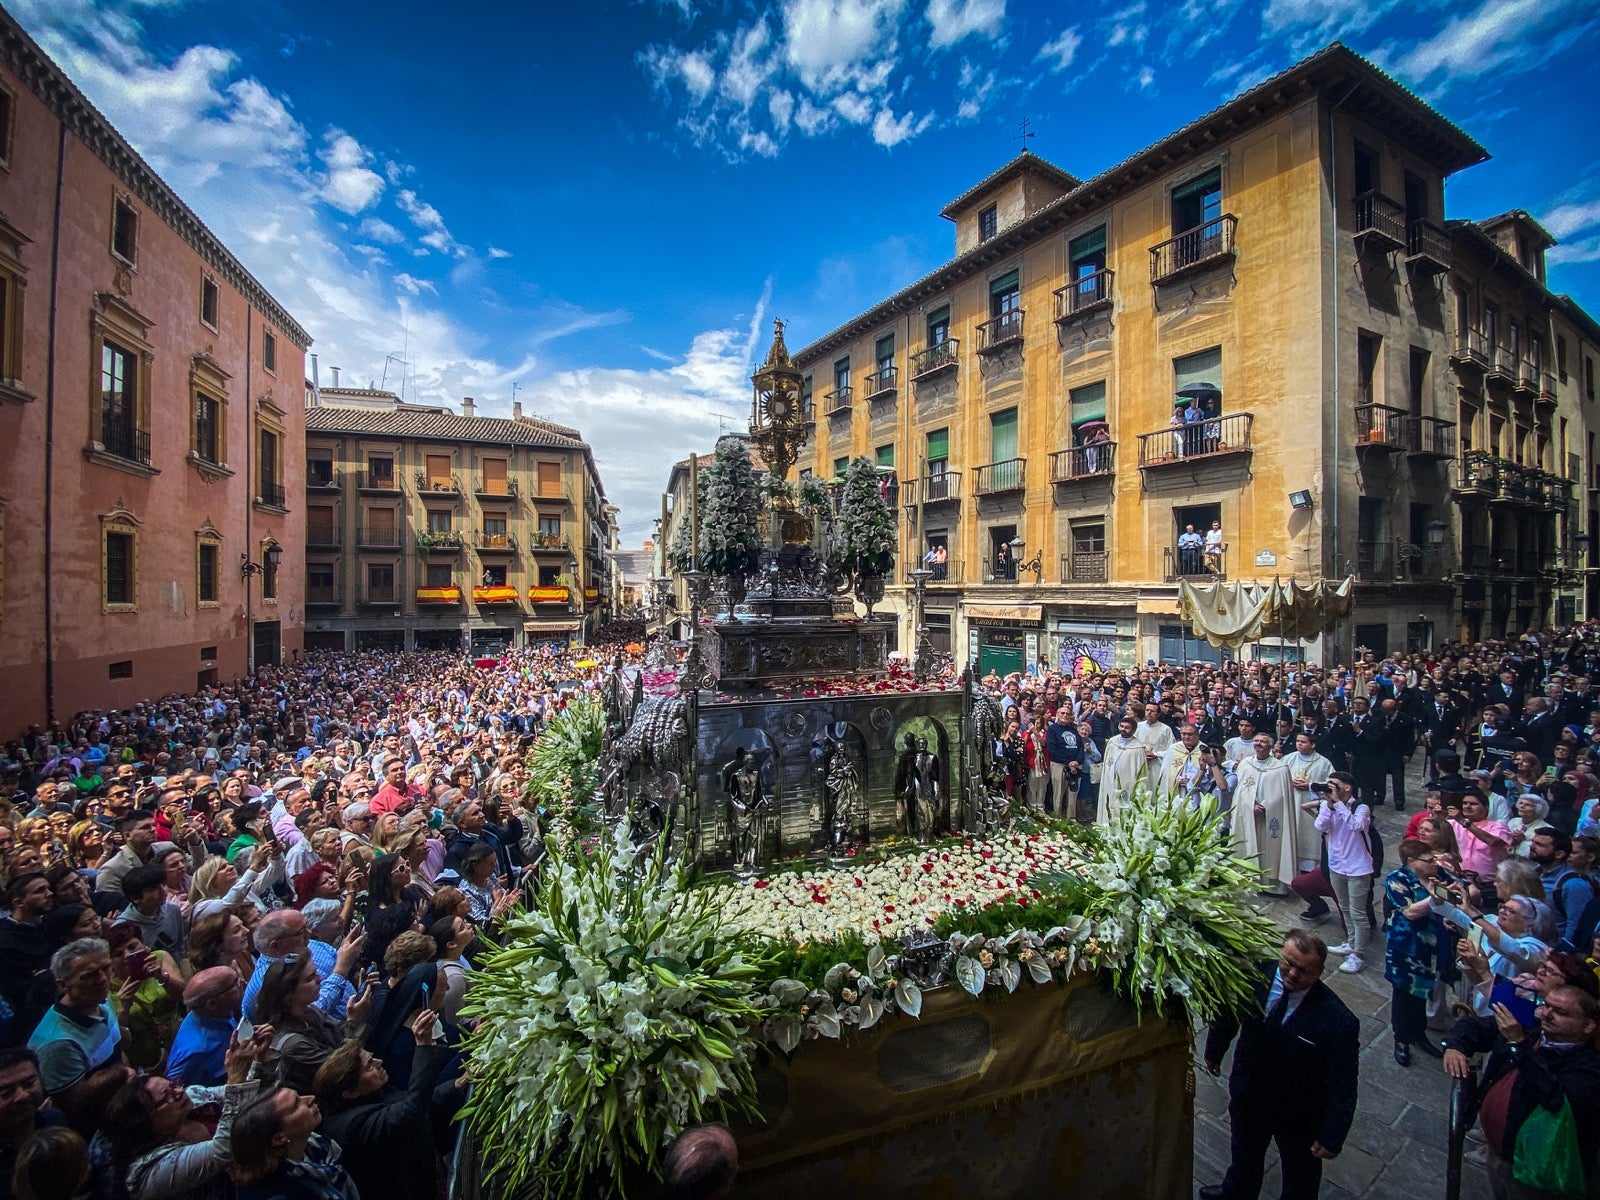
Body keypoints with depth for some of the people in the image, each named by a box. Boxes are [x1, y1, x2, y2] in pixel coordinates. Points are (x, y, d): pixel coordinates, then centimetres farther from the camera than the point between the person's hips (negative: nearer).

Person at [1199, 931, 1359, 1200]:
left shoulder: (1339, 1022, -32)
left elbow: (1343, 1086, -19)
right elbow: (1227, 1013, -6)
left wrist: (1332, 1138, -12)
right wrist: (1214, 1051, 8)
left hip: (1300, 1118, -3)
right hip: (1248, 1095, 3)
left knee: (1301, 1178, 26)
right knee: (1244, 1154, 32)